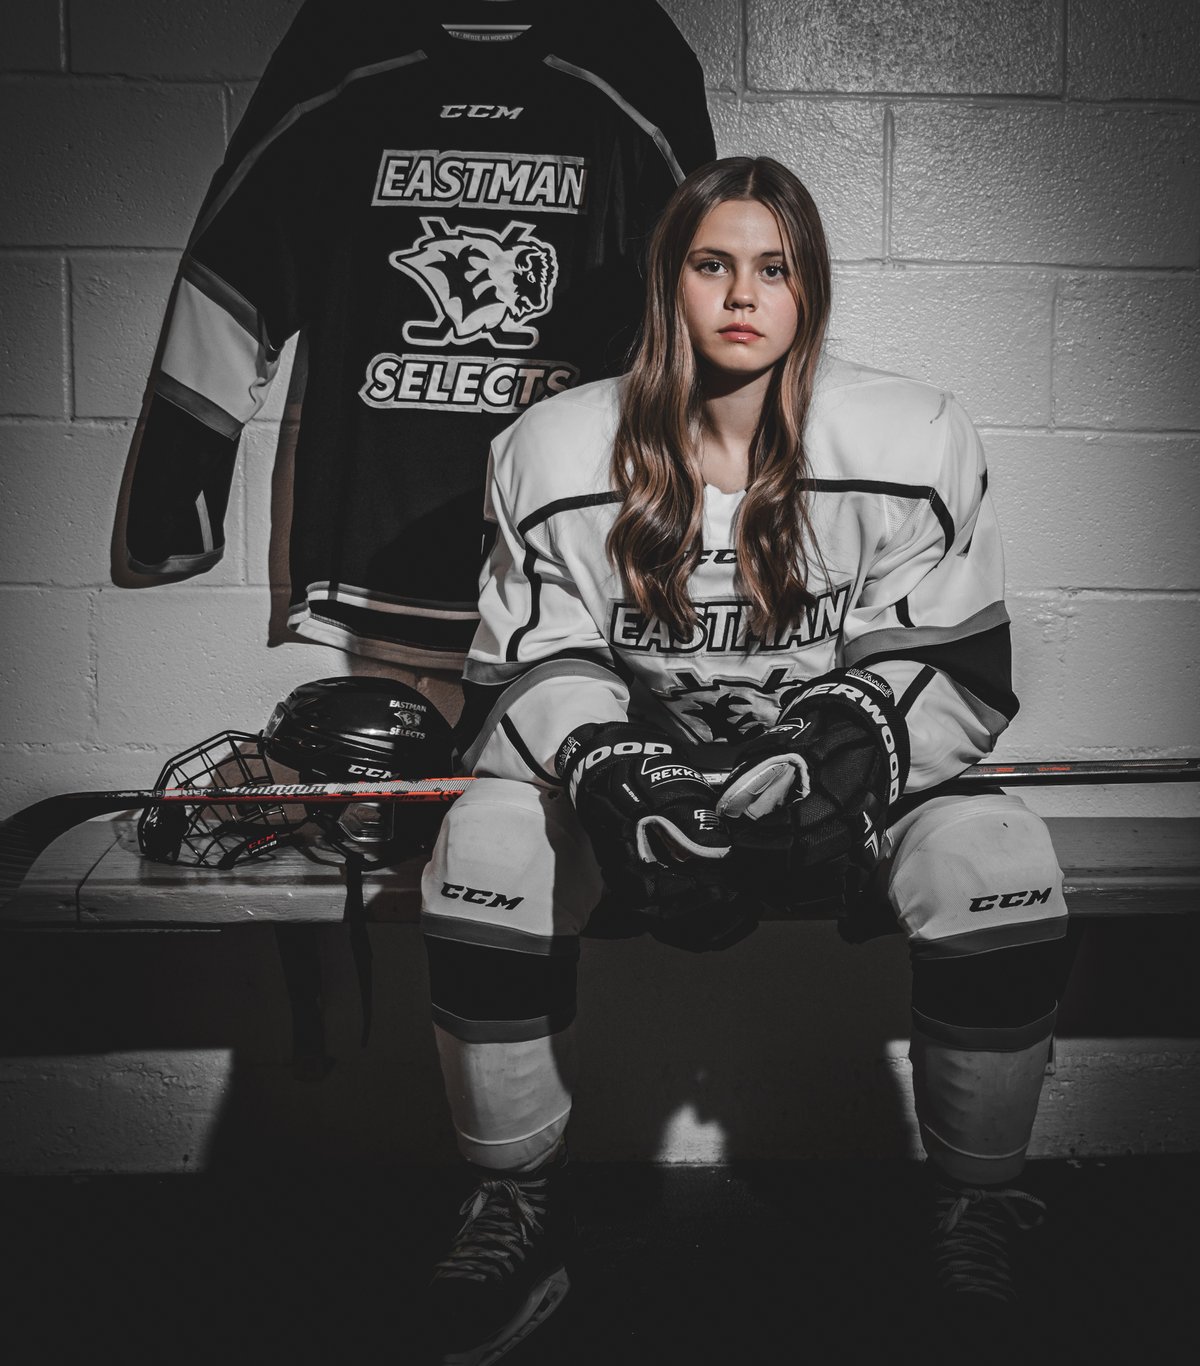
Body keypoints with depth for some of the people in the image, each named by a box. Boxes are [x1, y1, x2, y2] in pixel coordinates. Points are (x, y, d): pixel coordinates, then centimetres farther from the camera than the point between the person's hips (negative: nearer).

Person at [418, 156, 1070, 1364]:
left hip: (851, 776, 0)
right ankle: (522, 1204, -5)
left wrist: (840, 760, -25)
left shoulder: (914, 443, -3)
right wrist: (611, 774, -26)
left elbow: (957, 670, -5)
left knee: (999, 858, -30)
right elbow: (538, 669, -4)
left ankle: (977, 1209, -2)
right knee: (482, 845, -28)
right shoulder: (558, 451, -1)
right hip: (628, 776, 1)